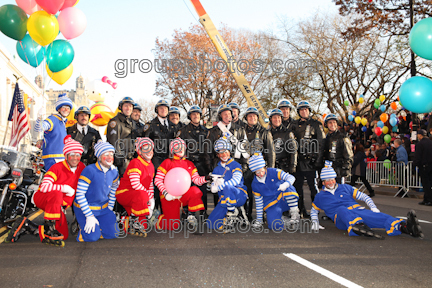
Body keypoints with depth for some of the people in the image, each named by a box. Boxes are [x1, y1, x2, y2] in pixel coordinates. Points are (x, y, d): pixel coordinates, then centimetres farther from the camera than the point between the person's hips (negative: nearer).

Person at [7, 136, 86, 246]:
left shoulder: (82, 167, -2)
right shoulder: (57, 167, -19)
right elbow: (44, 187, -31)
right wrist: (65, 188, -26)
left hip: (60, 205, 7)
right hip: (41, 197, -7)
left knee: (64, 235, 0)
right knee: (57, 194, -42)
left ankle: (25, 226, 10)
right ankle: (50, 228, -27)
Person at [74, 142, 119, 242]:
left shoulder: (114, 171, -2)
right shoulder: (89, 170, -22)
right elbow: (79, 194, -21)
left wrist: (110, 209, 10)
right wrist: (89, 216, -21)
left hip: (103, 208, 5)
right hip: (85, 208, -5)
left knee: (113, 234, -5)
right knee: (93, 237, -17)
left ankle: (97, 224, 22)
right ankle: (83, 226, 16)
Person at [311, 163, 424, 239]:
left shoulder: (345, 188, 23)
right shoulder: (320, 197, 19)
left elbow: (363, 196, 21)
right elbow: (314, 210, 32)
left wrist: (373, 208, 4)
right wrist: (315, 221, 11)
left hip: (358, 210, 3)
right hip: (341, 218, -3)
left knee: (377, 216, -30)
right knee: (341, 209, -41)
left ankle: (403, 226, -56)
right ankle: (360, 227, -71)